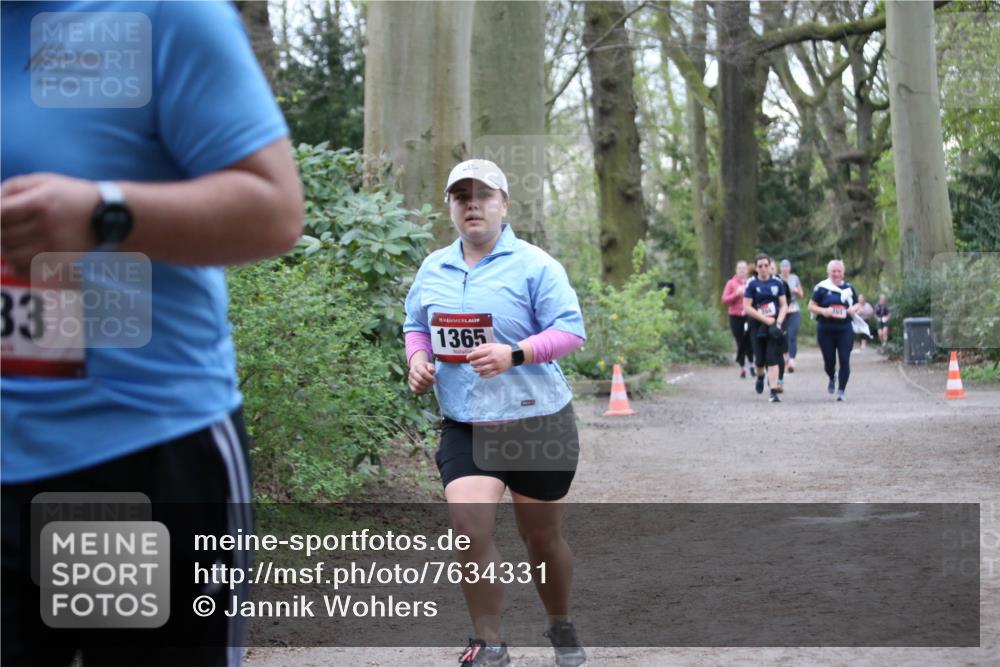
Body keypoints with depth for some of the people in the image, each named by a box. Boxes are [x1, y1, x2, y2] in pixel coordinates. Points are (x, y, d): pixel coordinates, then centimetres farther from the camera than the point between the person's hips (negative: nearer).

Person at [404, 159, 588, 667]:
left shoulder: (533, 265, -7)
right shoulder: (433, 269, 8)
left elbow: (570, 330, -12)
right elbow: (416, 324, 20)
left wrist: (515, 353, -27)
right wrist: (418, 357, -3)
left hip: (537, 421, -3)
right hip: (464, 427, 3)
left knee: (543, 536, 10)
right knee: (469, 526, -16)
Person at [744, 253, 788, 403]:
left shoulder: (777, 282, 2)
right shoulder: (752, 284, -3)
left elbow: (784, 305, 3)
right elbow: (747, 307, -7)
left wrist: (778, 322, -12)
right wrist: (766, 319, -14)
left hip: (775, 325, 0)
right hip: (758, 326, 0)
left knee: (772, 358, -8)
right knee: (760, 358, 6)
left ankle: (774, 392, -8)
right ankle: (760, 377, 41)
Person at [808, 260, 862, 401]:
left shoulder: (848, 287, 10)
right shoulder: (821, 287, -1)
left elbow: (857, 304, 19)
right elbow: (811, 306, 0)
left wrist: (854, 309, -4)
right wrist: (823, 311, -19)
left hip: (845, 330, 2)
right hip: (826, 330, -1)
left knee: (844, 361, -7)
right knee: (829, 361, 6)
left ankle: (841, 390, 0)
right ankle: (832, 379, 40)